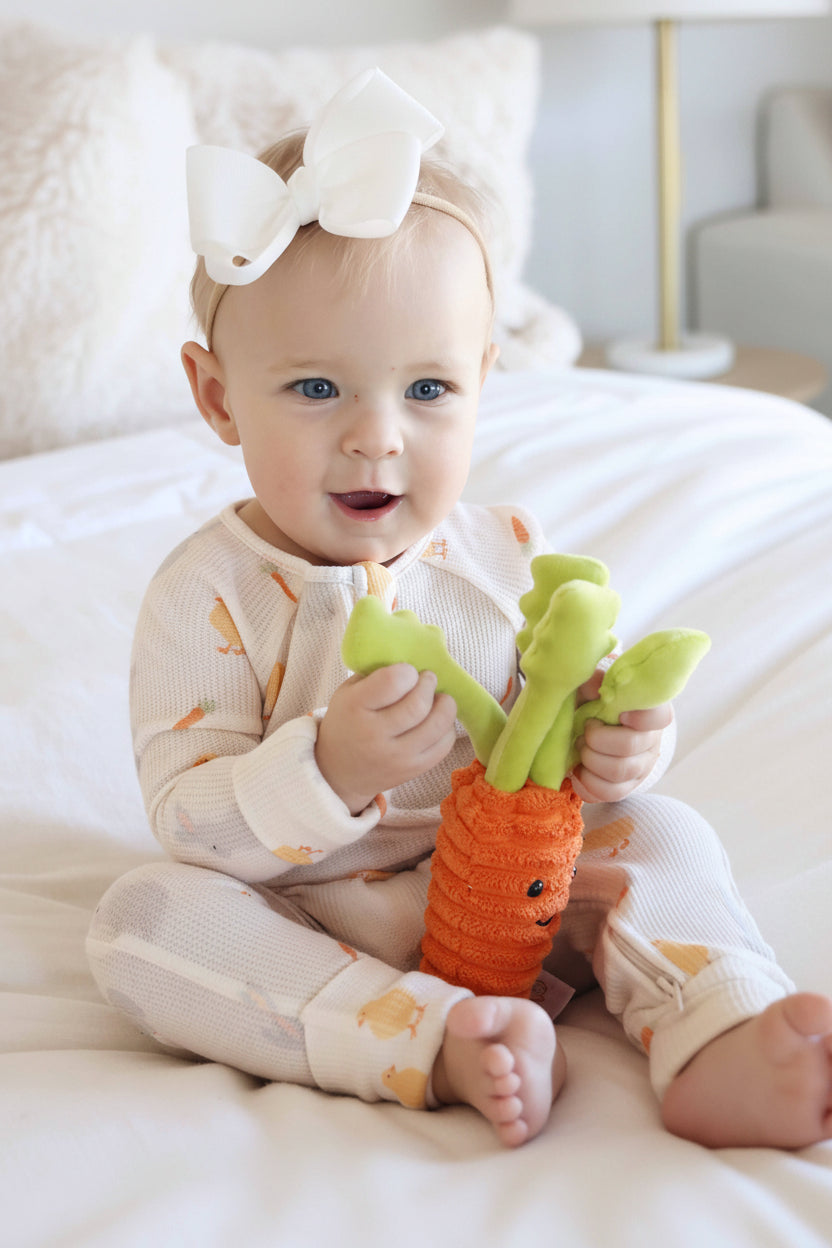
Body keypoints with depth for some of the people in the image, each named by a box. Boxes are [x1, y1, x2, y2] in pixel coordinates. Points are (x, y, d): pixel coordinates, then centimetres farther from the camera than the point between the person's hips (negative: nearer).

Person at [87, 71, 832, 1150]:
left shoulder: (509, 557, -4)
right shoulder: (211, 594, -15)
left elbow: (571, 729, 5)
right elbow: (188, 825, -19)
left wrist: (613, 747, -21)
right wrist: (330, 771, -38)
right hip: (301, 915, -2)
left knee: (660, 829, -12)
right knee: (142, 917, -28)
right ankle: (441, 1042, -35)